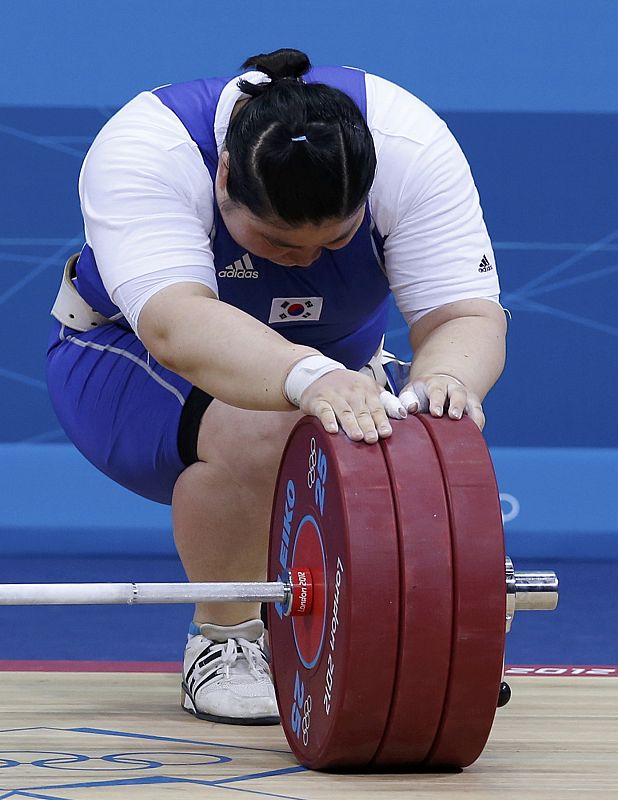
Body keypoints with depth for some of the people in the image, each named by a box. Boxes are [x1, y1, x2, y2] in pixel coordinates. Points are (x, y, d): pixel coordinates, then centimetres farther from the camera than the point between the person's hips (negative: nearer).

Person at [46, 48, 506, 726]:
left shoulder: (410, 145, -26)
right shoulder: (143, 153, -35)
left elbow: (467, 314, -31)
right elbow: (176, 323, -49)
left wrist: (444, 377, -55)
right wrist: (308, 378, -67)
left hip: (331, 358, 4)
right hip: (133, 356, -4)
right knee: (257, 432, -34)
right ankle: (224, 641, -13)